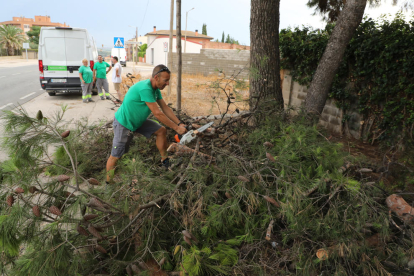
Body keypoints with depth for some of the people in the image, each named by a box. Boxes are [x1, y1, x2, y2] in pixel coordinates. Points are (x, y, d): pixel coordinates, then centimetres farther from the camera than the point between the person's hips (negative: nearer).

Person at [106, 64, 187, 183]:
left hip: (138, 121, 9)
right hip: (124, 123, -9)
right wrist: (176, 128, -25)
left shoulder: (155, 89, -3)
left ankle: (165, 161, 15)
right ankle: (108, 182, 16)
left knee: (161, 131, 4)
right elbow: (157, 114, -31)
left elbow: (165, 108, 1)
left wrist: (180, 124, -7)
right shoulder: (145, 88, -32)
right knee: (115, 156, -1)